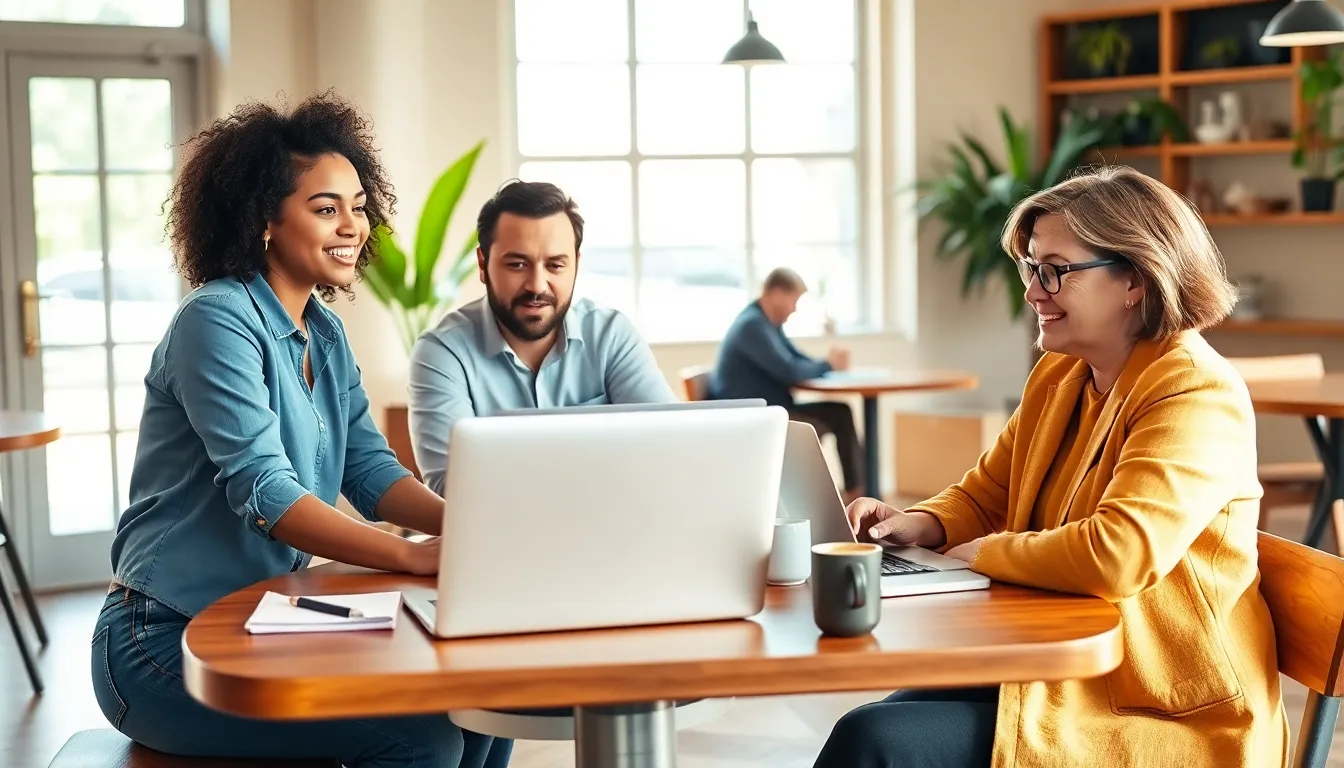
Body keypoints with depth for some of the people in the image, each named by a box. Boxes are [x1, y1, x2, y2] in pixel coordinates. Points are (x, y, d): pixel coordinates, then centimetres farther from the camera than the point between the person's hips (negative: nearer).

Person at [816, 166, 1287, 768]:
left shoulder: (1196, 393, -16)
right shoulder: (1057, 376, 10)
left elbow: (1119, 553, -29)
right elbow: (985, 497, 21)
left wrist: (982, 554, -15)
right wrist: (917, 526, -2)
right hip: (1061, 672, 8)